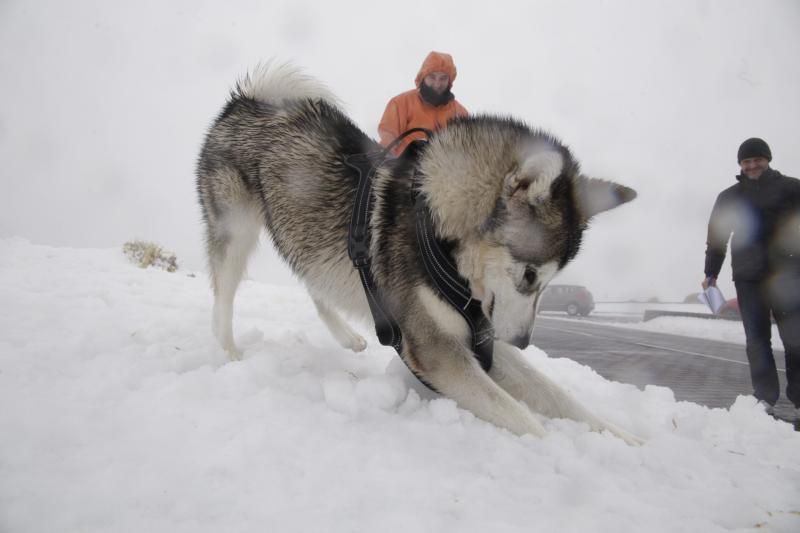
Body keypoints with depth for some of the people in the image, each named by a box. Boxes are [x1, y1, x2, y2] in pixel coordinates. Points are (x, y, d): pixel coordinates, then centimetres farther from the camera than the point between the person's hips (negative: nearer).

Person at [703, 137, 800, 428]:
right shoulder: (729, 197, 13)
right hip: (748, 278, 2)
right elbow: (716, 236, 14)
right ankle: (765, 400, 5)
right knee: (757, 339, 1)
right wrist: (711, 273, 10)